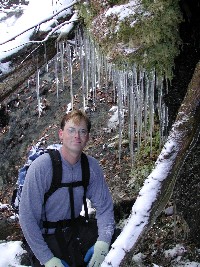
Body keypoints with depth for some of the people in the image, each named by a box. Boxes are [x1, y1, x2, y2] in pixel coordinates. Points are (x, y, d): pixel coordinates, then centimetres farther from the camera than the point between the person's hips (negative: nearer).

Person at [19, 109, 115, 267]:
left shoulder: (92, 166, -9)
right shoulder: (41, 167, -23)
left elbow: (104, 206, -6)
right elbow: (27, 217, -23)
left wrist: (103, 241, -23)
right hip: (44, 236, -4)